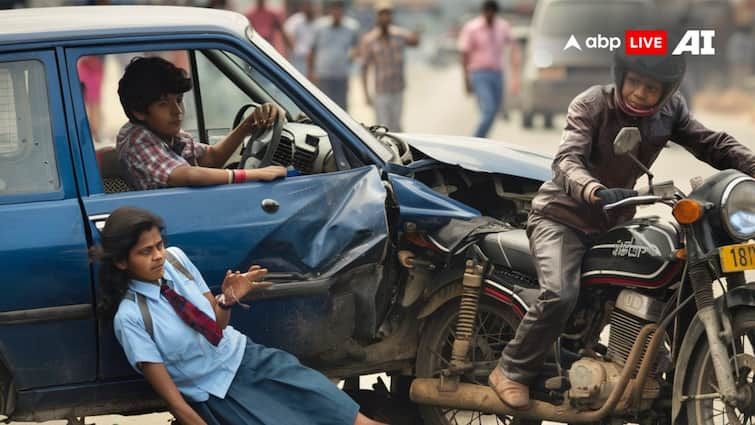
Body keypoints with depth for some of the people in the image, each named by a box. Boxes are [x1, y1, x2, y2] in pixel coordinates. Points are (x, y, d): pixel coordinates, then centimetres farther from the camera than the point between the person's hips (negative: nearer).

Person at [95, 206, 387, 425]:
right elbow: (173, 399, -15)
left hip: (246, 355, 5)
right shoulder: (130, 318, -17)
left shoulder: (175, 259, -4)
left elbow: (217, 325, 7)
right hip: (216, 393, -5)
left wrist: (228, 300, -14)